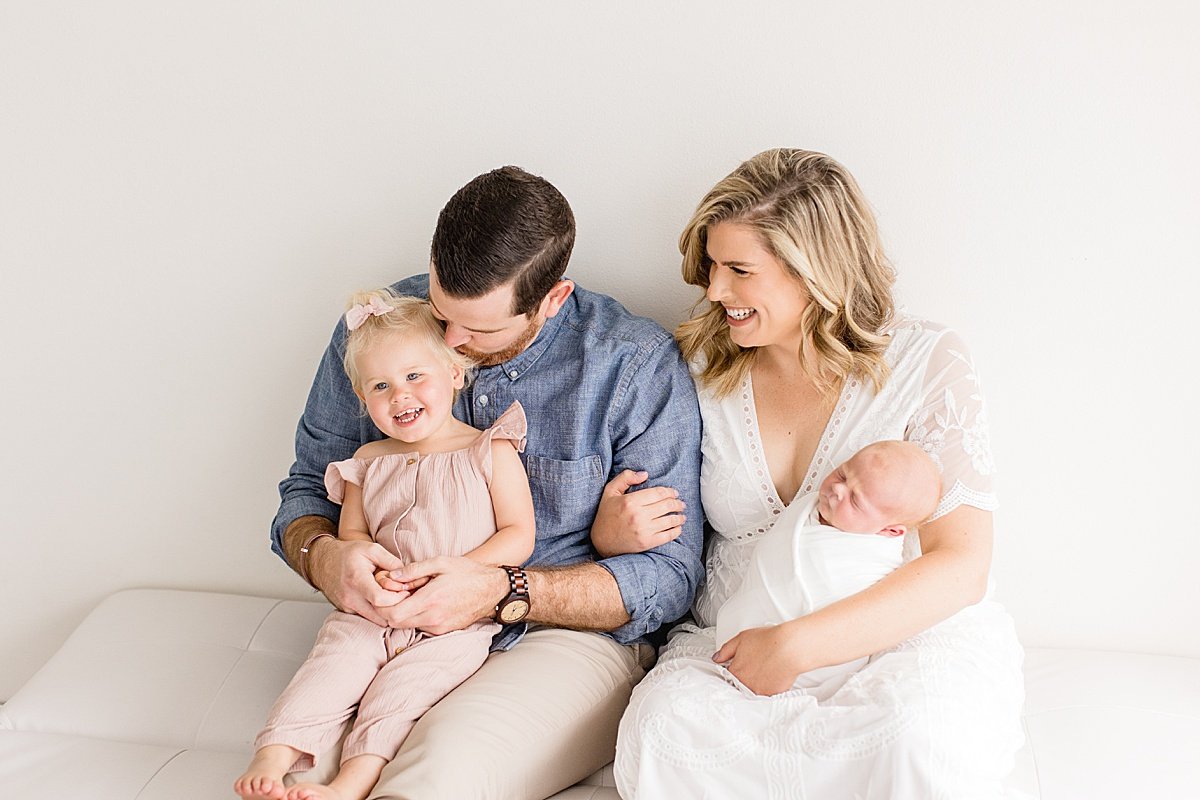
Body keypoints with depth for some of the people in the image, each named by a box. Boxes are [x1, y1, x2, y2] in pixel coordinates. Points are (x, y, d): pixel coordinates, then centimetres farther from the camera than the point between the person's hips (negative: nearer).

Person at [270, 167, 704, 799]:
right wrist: (322, 556, -14)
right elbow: (307, 490, 12)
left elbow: (668, 577, -8)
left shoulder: (636, 364, -9)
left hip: (566, 637, -2)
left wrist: (502, 592, -21)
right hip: (388, 628, 3)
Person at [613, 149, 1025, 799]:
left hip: (909, 640, -3)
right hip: (734, 643, 3)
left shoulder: (926, 361, -4)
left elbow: (961, 566, -12)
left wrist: (797, 646, -20)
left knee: (920, 736, -38)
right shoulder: (702, 367, 6)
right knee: (660, 730, -31)